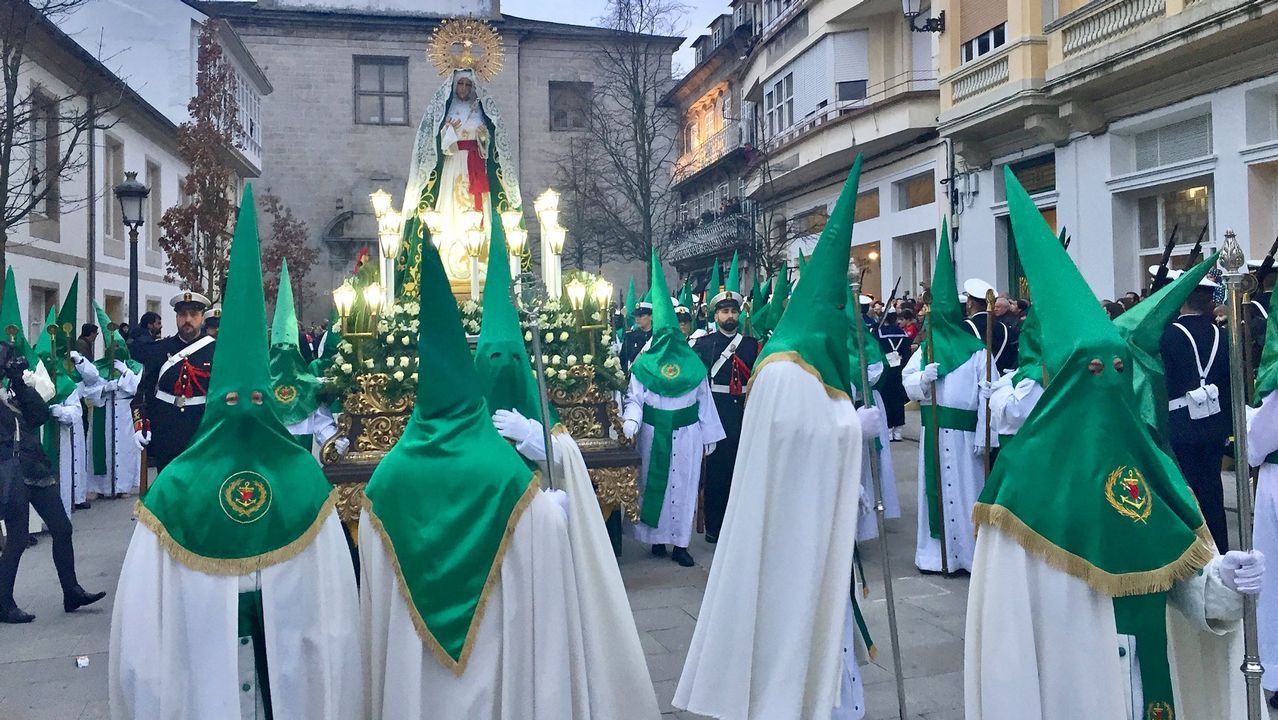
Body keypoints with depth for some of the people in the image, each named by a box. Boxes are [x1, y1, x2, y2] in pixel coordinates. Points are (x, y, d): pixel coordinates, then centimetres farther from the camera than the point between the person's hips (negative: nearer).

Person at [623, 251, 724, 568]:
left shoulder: (693, 364, 2)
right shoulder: (644, 364, 2)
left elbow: (704, 400, 5)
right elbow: (634, 398, -2)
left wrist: (708, 438, 5)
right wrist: (631, 421, -22)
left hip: (686, 436, 0)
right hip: (653, 435, 0)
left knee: (682, 486, 4)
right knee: (653, 484, 7)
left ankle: (679, 543, 11)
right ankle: (656, 538, 19)